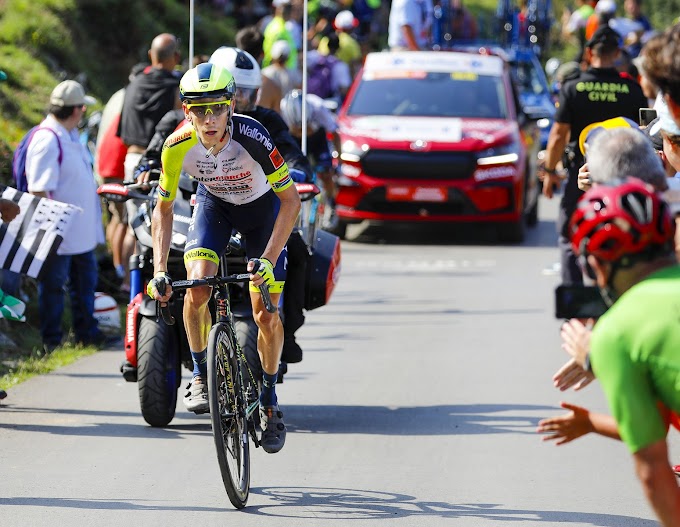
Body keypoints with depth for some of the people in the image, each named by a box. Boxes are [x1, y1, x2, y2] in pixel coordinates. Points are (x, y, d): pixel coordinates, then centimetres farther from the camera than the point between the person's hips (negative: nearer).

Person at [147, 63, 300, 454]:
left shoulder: (251, 136, -36)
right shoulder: (178, 146, -28)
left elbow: (291, 199, -28)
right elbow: (164, 208, -11)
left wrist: (268, 260, -35)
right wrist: (160, 270, -21)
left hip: (262, 206, -2)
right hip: (214, 204, 2)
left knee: (265, 314, -7)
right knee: (198, 287, -25)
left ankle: (269, 402, 14)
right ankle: (201, 376, -2)